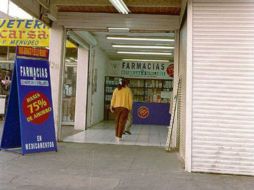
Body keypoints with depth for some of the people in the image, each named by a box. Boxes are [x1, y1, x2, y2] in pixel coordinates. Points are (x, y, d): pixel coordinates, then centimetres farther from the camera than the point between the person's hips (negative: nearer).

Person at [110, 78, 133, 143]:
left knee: (117, 122, 15)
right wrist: (130, 108, 6)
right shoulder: (128, 90, 0)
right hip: (125, 107, -2)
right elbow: (130, 100, -2)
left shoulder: (116, 90, 5)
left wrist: (111, 107, 6)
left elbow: (113, 99, 2)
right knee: (122, 122, -2)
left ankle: (117, 136, 21)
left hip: (117, 107, 3)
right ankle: (119, 137, -7)